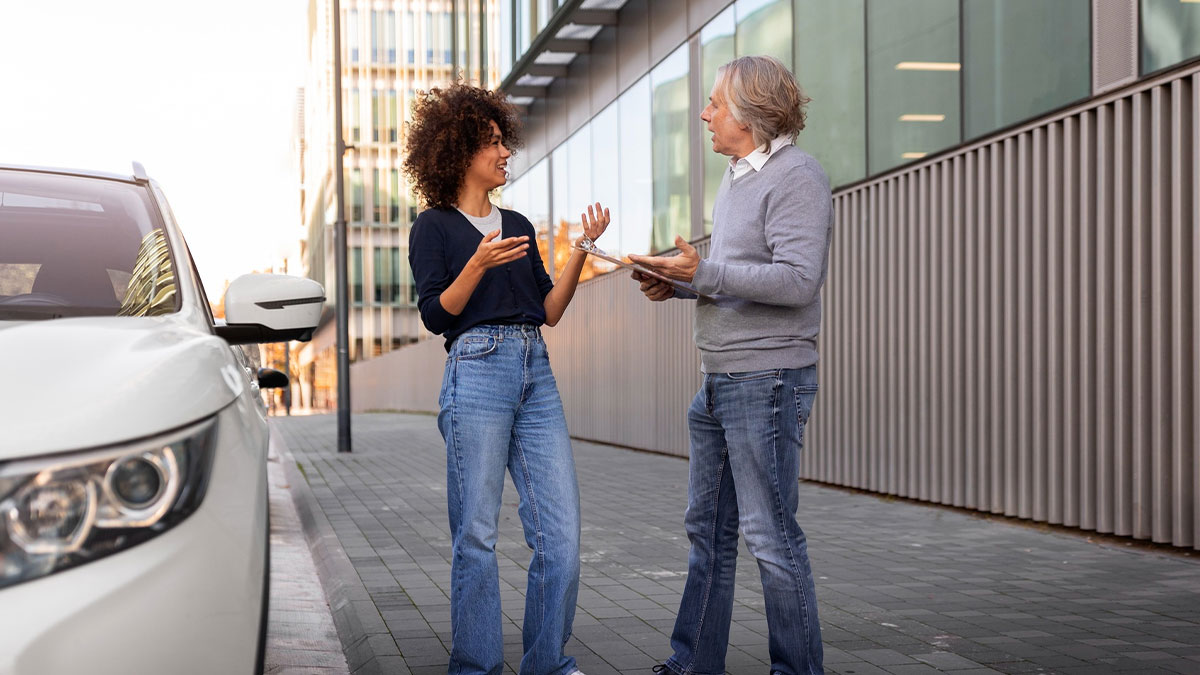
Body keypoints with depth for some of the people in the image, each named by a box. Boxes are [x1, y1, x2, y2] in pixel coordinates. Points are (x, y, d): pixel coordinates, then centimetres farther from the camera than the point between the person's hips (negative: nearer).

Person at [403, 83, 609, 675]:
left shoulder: (517, 225, 21)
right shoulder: (435, 226, 5)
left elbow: (549, 310, 16)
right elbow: (436, 314, -4)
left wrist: (582, 248, 7)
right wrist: (479, 264, -17)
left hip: (535, 373, 5)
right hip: (476, 371, -5)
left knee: (560, 527, -1)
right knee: (477, 533, -3)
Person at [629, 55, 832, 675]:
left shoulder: (797, 177, -11)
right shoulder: (735, 179, 18)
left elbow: (797, 279, -22)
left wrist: (702, 271, -20)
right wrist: (677, 282, 7)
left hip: (769, 380, -10)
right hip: (719, 383, 10)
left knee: (770, 535, -5)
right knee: (708, 530, 14)